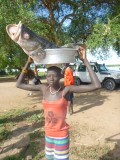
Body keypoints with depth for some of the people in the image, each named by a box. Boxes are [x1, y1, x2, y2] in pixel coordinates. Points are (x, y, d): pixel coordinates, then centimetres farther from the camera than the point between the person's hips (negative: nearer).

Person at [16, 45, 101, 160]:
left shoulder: (66, 90, -21)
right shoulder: (44, 88, -8)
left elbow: (96, 85, -30)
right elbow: (19, 84, -2)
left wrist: (84, 60, -30)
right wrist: (28, 63, -7)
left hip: (61, 135, -4)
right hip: (48, 134, 5)